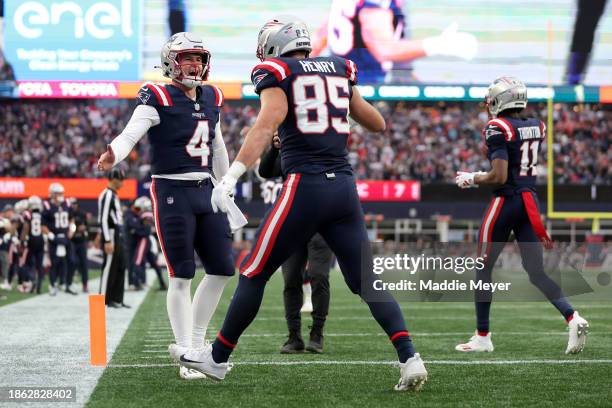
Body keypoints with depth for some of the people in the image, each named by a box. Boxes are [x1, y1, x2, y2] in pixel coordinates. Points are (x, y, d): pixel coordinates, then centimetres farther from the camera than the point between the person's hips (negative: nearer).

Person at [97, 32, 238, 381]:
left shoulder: (211, 98, 12)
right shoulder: (158, 99, -9)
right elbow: (132, 133, -23)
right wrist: (113, 155, -44)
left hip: (205, 191, 7)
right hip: (172, 191, -7)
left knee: (222, 269, 6)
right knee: (182, 276, -5)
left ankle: (194, 340, 20)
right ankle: (186, 355, 1)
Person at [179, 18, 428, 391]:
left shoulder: (278, 75, 0)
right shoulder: (339, 71, 17)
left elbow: (267, 126, -17)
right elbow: (379, 125, 25)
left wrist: (231, 176, -24)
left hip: (305, 188, -5)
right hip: (345, 189, 5)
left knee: (254, 274, 9)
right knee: (367, 282, 7)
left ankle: (218, 357, 19)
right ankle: (409, 358, -9)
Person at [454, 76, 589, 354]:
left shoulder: (498, 128, -12)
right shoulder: (537, 127, 10)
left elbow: (499, 177, -18)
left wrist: (471, 179, -3)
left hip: (506, 201, -6)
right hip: (531, 201, 6)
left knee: (484, 268, 7)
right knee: (536, 271, 6)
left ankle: (482, 337, 12)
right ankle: (572, 318, -15)